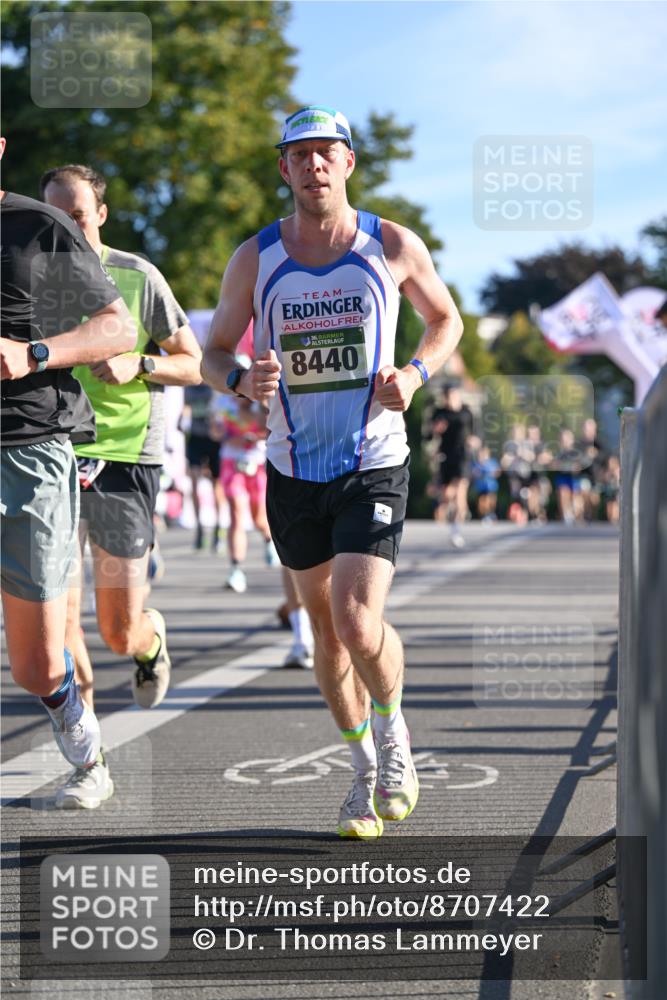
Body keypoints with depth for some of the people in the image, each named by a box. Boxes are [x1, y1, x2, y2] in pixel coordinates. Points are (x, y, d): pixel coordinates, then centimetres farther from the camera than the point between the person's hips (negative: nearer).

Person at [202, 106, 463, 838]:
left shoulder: (394, 247, -4)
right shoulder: (254, 259, -2)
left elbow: (446, 319, 12)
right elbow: (214, 352, 6)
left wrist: (414, 375, -8)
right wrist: (242, 381, -18)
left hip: (375, 467, -3)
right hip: (293, 472, 3)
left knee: (359, 625, -17)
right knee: (326, 627, 12)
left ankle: (392, 728, 15)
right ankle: (366, 769, 31)